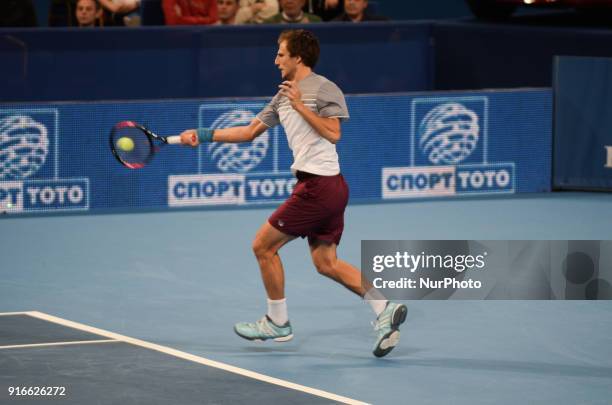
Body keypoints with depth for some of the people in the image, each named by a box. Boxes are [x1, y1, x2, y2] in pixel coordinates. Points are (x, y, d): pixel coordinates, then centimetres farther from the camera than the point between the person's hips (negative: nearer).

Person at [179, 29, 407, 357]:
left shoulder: (324, 88, -8)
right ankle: (384, 309, 0)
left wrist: (300, 106, -19)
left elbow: (333, 133, -19)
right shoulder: (283, 96, 17)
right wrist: (203, 135, 20)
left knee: (264, 245, 0)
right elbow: (249, 132, 22)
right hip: (330, 190, 9)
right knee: (325, 262, 7)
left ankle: (277, 323, 11)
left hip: (318, 185, -9)